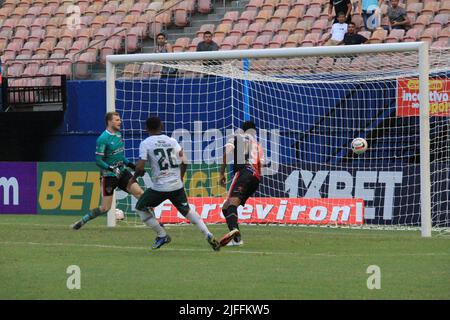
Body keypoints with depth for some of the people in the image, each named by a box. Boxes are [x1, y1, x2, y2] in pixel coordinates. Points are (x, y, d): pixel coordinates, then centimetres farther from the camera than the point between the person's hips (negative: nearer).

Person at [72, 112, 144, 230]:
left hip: (122, 172, 7)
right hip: (109, 175, -7)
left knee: (139, 193, -10)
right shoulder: (103, 139, -17)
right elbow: (98, 160, -18)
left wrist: (129, 164, 10)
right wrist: (112, 169, -29)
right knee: (105, 208, -4)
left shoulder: (118, 134, 7)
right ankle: (82, 221, 15)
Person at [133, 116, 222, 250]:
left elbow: (140, 167, -11)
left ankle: (162, 235, 12)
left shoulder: (146, 144, -5)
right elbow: (184, 162, 5)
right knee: (186, 210, 22)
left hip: (159, 187, -5)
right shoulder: (172, 141, 8)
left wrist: (136, 175, 11)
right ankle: (208, 235, 8)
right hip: (177, 185, 5)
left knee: (140, 207, 17)